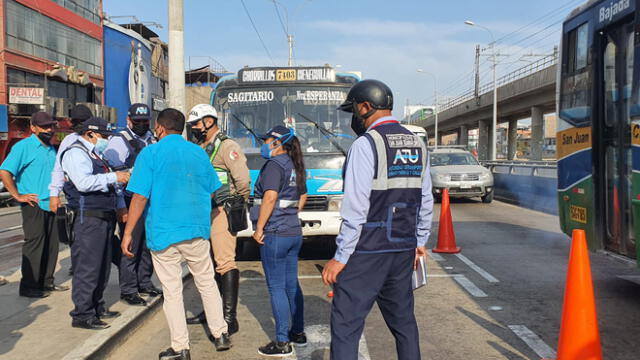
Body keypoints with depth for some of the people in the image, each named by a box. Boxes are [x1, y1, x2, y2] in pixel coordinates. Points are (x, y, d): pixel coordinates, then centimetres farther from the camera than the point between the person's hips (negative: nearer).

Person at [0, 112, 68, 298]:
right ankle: (28, 286, 3)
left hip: (50, 204, 8)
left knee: (51, 244, 11)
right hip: (33, 204, -8)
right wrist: (18, 196, -16)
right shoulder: (23, 147, -8)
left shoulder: (51, 149, 16)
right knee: (34, 244, -5)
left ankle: (46, 281, 21)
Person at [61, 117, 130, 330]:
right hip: (89, 218, -10)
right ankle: (82, 315, 1)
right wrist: (114, 176, -20)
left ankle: (97, 307, 27)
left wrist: (120, 206, 16)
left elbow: (109, 184, 26)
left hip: (105, 216, 10)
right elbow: (84, 182, -24)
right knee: (87, 266, -6)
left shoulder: (96, 155, 21)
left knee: (102, 265, 16)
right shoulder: (76, 153, -9)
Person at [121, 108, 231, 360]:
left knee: (172, 292, 6)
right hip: (197, 232, 3)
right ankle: (221, 335, 24)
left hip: (163, 233, -3)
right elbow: (212, 192, 12)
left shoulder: (150, 154, -7)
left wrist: (128, 233, -6)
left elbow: (140, 197, -13)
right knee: (207, 284, 17)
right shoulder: (199, 152, 6)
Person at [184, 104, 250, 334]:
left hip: (222, 211, -9)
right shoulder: (200, 149, 17)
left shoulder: (226, 146, -9)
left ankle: (229, 318, -7)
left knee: (225, 262, -11)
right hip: (204, 212, 9)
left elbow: (243, 179, -16)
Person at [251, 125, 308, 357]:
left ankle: (282, 343, 3)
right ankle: (298, 332, 27)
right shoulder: (294, 166, 14)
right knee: (291, 284, 17)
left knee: (276, 288, -2)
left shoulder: (274, 165, -14)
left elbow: (270, 197, -24)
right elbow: (302, 197, 24)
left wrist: (259, 228, -19)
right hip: (294, 232, 9)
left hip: (274, 234, -9)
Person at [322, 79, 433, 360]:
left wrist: (340, 257, -13)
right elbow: (426, 201, 13)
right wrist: (420, 242, 23)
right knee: (403, 321, 18)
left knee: (345, 326, -1)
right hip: (404, 250, 8)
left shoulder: (365, 144, -13)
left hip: (367, 252, -7)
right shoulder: (417, 144, 9)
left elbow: (355, 209, -18)